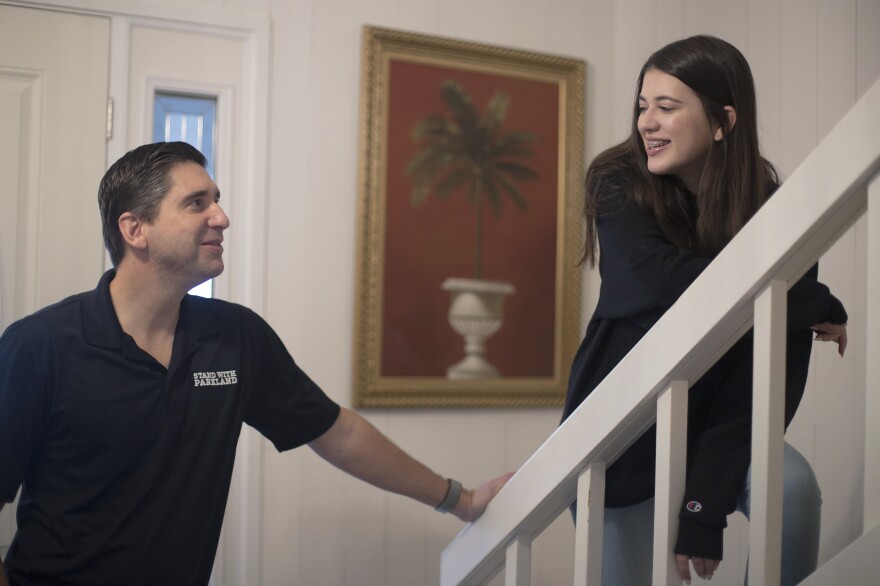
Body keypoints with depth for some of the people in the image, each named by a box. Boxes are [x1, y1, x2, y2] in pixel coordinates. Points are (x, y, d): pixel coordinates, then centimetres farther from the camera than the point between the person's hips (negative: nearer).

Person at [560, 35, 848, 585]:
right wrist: (819, 306, -26)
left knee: (792, 484, -26)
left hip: (712, 425, 0)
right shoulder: (620, 184, -14)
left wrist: (704, 506, -25)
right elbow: (657, 277, -34)